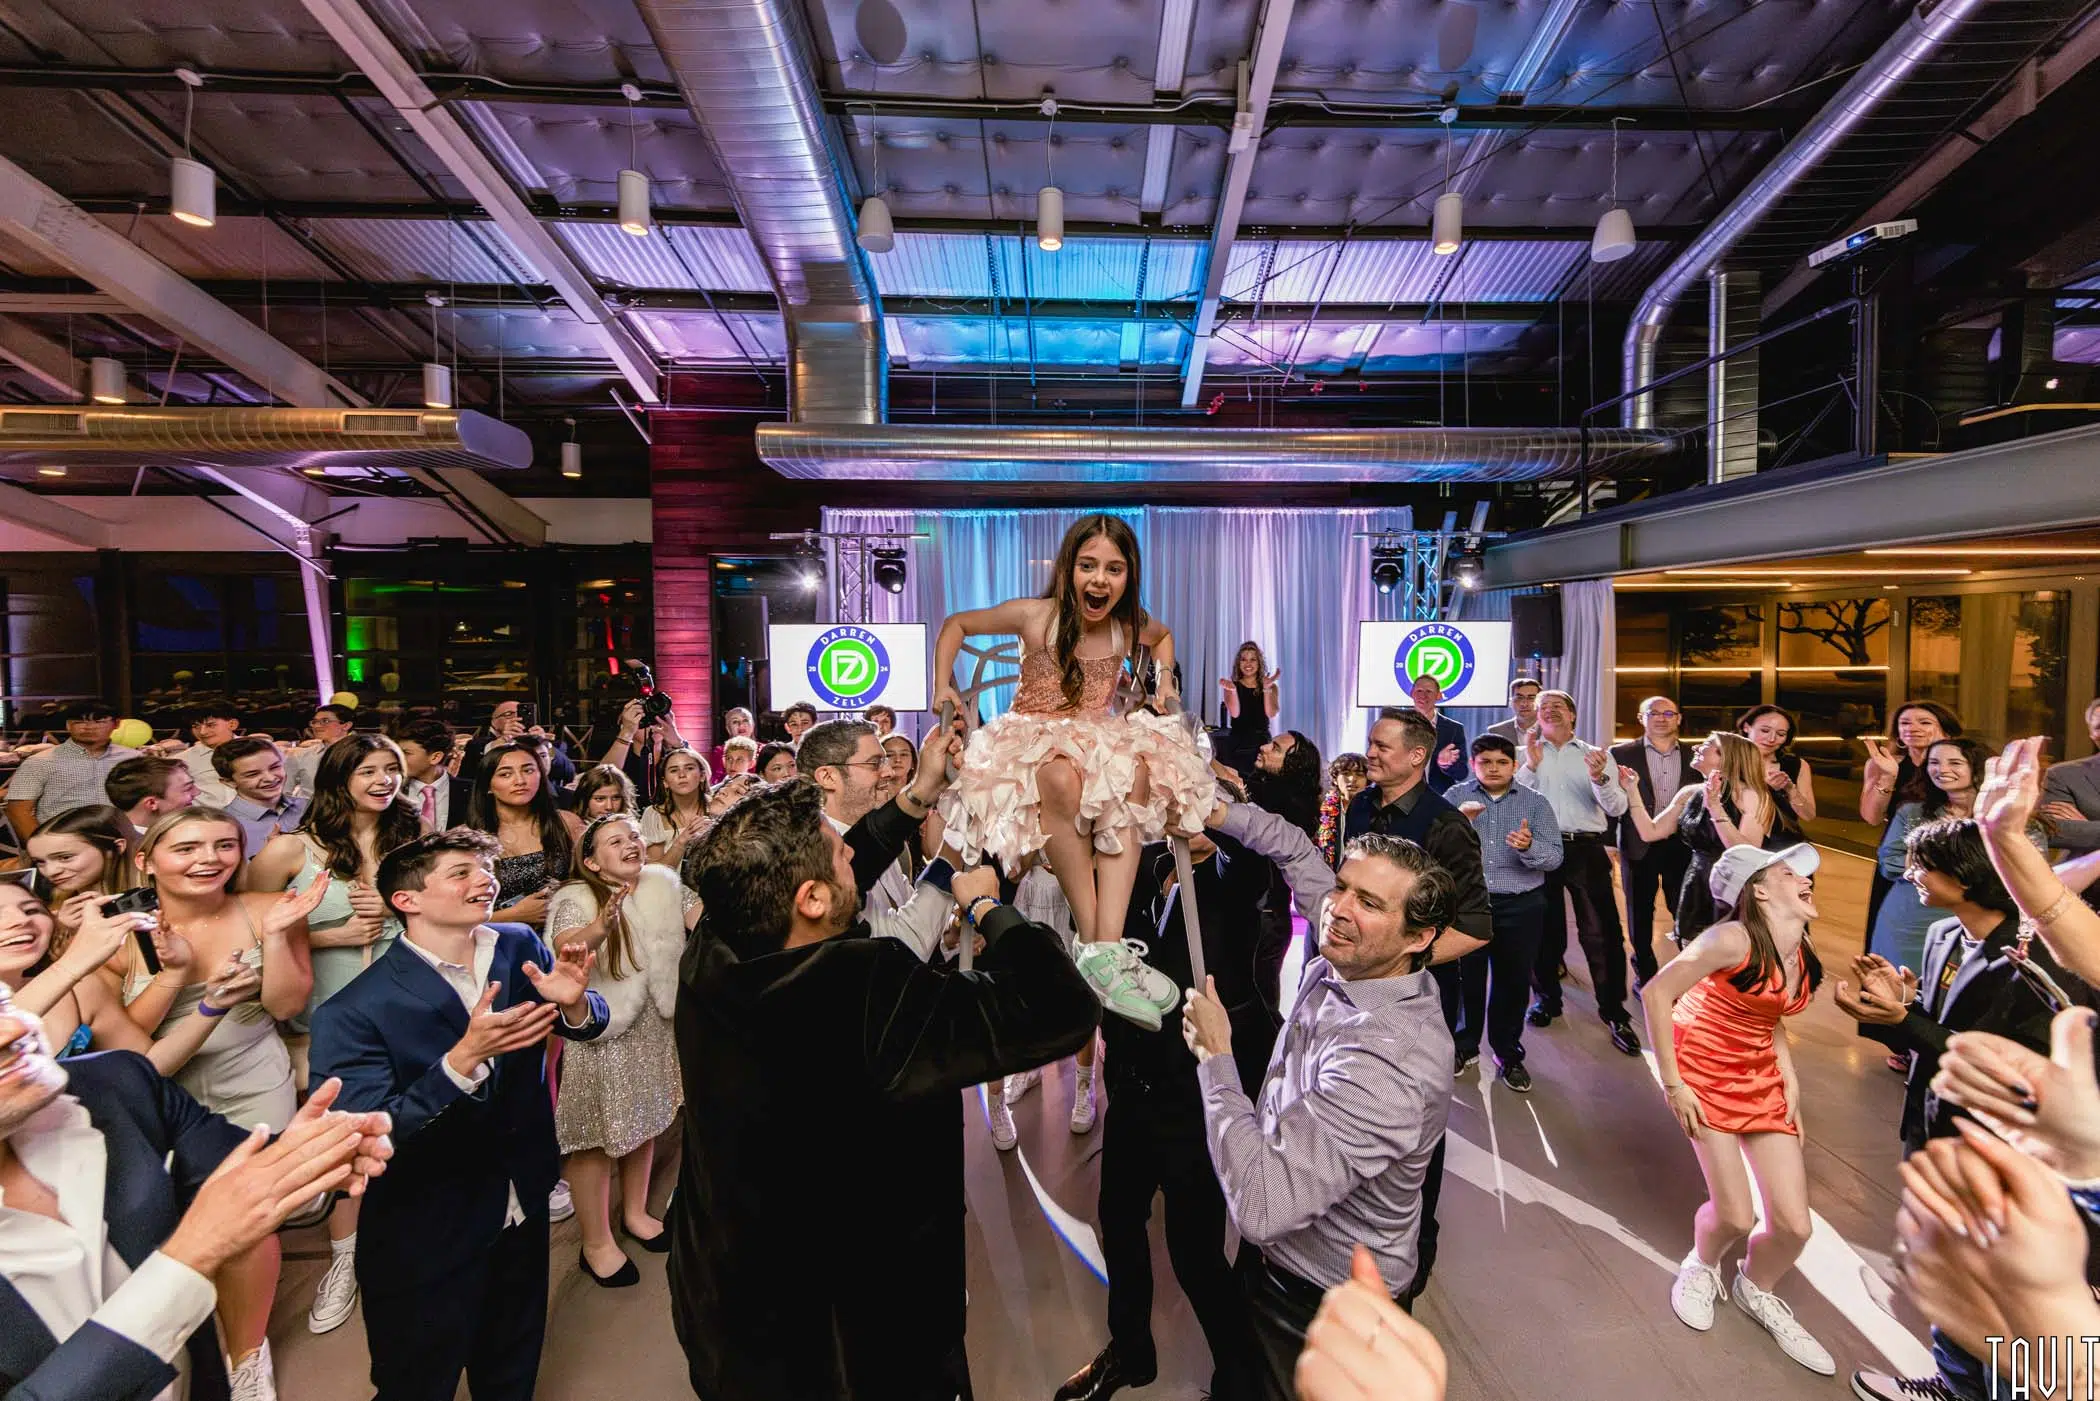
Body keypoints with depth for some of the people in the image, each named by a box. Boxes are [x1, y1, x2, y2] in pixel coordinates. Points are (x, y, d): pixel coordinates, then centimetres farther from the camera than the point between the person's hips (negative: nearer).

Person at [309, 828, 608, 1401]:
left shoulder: (520, 947, -8)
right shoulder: (354, 1012, -22)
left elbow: (588, 1024, -3)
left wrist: (574, 1002, -27)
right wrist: (465, 1057, -40)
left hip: (522, 1214, 5)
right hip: (425, 1242, -4)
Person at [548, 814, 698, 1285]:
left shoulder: (663, 885, -3)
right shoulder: (576, 900, -16)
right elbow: (563, 950, -35)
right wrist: (598, 929, -56)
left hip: (655, 1030, 5)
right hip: (600, 1035, -5)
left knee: (645, 1121, 21)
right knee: (598, 1137, 8)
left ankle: (635, 1212, 44)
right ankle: (596, 1243, 28)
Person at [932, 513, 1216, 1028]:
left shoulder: (1131, 625, 0)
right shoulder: (1034, 616, -10)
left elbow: (1164, 635, 26)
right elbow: (955, 624, 5)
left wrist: (1164, 678, 8)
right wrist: (943, 685, -7)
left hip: (1101, 742, 3)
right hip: (1032, 741, -3)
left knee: (1137, 770, -34)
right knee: (1062, 774, -41)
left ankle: (1108, 945, -41)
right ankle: (1093, 946, -35)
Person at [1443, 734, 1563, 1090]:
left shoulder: (1535, 803, 4)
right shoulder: (1455, 797, 2)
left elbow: (1555, 856, -4)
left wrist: (1529, 847, -25)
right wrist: (1459, 820, -25)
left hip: (1520, 906, 1)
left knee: (1514, 981, 9)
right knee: (1463, 978, 7)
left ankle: (1508, 1054, 26)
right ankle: (1463, 1046, 26)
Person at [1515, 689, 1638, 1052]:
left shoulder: (1596, 755, 8)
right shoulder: (1524, 754, 8)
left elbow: (1617, 809, -1)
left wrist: (1599, 778, -19)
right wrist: (1531, 765, -14)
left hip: (1586, 849, -1)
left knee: (1601, 932, -3)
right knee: (1543, 927, 13)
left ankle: (1615, 1012, 9)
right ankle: (1546, 998, 29)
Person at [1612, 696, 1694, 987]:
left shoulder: (1693, 756, 6)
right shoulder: (1622, 754, -2)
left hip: (1682, 845, 2)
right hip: (1639, 846, -2)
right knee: (1640, 913, 9)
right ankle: (1644, 972, 23)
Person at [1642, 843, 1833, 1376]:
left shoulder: (1803, 956, 0)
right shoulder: (1733, 938, -24)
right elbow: (1656, 993, -22)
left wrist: (1790, 1082, 4)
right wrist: (1672, 1085, -18)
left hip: (1762, 1080, 7)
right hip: (1706, 1074, -6)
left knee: (1794, 1226, 4)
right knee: (1736, 1215, -8)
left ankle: (1756, 1290, 36)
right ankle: (1701, 1266, 28)